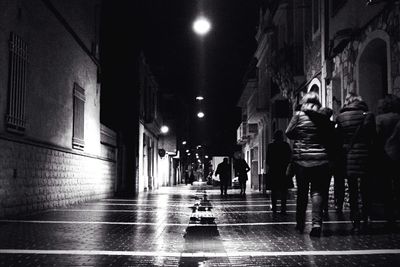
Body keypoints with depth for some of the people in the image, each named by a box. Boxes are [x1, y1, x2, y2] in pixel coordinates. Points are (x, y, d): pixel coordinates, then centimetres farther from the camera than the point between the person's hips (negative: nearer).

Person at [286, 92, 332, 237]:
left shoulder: (298, 115, -4)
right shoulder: (324, 118, 0)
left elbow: (289, 133, 2)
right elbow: (328, 136, 7)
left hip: (301, 159, 0)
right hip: (320, 159, 0)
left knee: (302, 192, 12)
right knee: (317, 192, 1)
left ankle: (300, 224, 22)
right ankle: (316, 222, -15)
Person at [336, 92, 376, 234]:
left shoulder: (340, 117, -2)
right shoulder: (367, 115, -2)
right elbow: (373, 136, 0)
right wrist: (370, 151, 11)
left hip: (348, 156, -1)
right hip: (365, 154, 1)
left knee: (352, 190, 5)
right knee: (365, 189, 13)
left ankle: (356, 222, 2)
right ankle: (365, 219, 18)